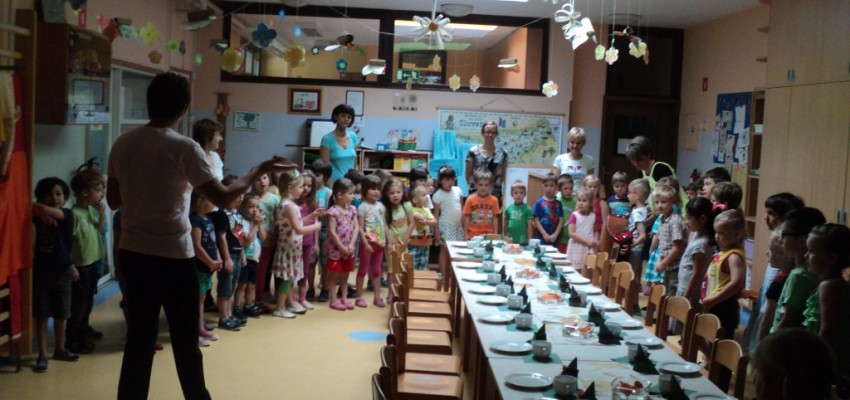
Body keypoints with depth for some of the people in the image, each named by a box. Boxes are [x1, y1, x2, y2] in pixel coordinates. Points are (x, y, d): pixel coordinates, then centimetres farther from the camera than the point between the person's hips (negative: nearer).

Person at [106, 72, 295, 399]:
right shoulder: (184, 148, -14)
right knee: (186, 343, 9)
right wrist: (259, 170, -4)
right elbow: (222, 197, -16)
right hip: (173, 258, -5)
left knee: (138, 338, 13)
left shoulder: (122, 144, 3)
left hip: (133, 254, 5)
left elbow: (113, 200, 11)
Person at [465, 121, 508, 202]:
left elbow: (503, 175, 11)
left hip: (495, 195, 2)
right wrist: (477, 186, -4)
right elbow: (468, 174, 2)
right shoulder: (473, 152, -2)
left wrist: (494, 186, 2)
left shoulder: (502, 153, 4)